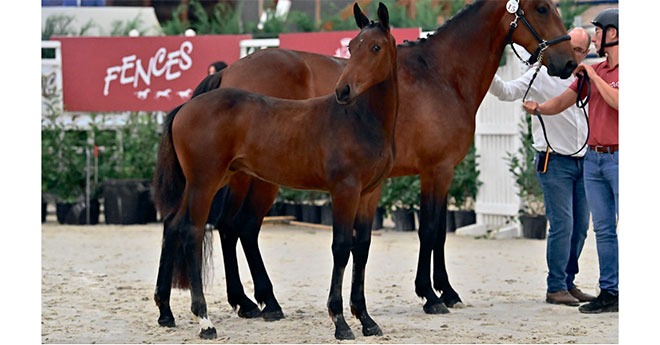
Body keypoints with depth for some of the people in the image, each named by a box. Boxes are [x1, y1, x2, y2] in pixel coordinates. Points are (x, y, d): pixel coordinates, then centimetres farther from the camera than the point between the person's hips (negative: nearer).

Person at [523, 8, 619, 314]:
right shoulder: (591, 71, 15)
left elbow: (620, 102, -22)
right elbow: (562, 102, 13)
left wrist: (594, 76, -15)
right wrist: (538, 108, -3)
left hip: (619, 158, -7)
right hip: (593, 158, 8)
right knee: (603, 230, 8)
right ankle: (609, 292, 11)